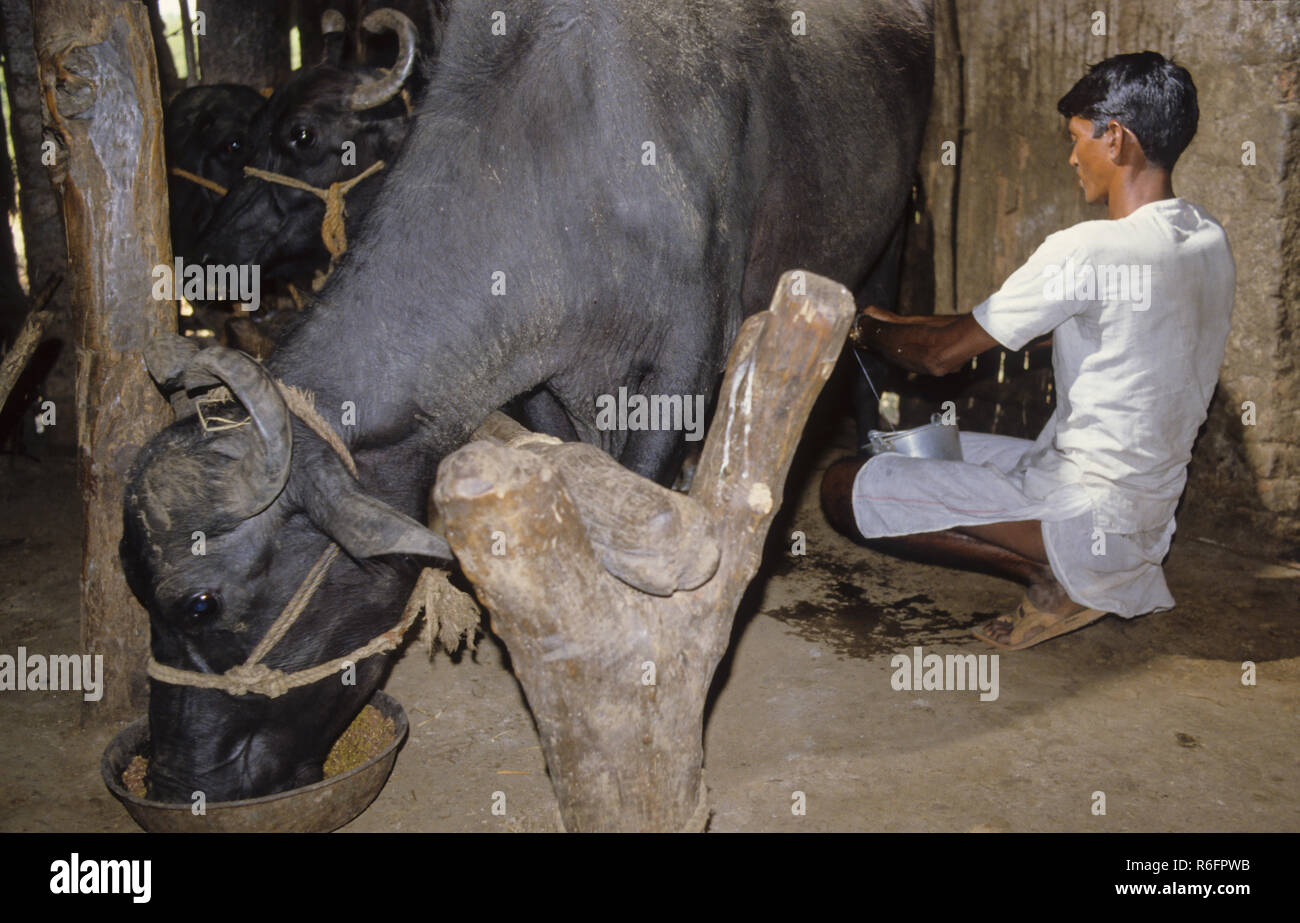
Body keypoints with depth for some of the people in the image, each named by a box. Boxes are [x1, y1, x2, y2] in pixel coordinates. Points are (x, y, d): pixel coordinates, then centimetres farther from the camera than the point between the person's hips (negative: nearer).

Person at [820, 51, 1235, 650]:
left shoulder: (1089, 251, -22)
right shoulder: (1209, 241, 5)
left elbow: (942, 355, -13)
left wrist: (873, 332, 9)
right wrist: (900, 326, 17)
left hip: (1087, 518, -9)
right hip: (1152, 515, 9)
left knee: (843, 489, -7)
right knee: (937, 445, 23)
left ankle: (1050, 570, -6)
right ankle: (1117, 576, 11)